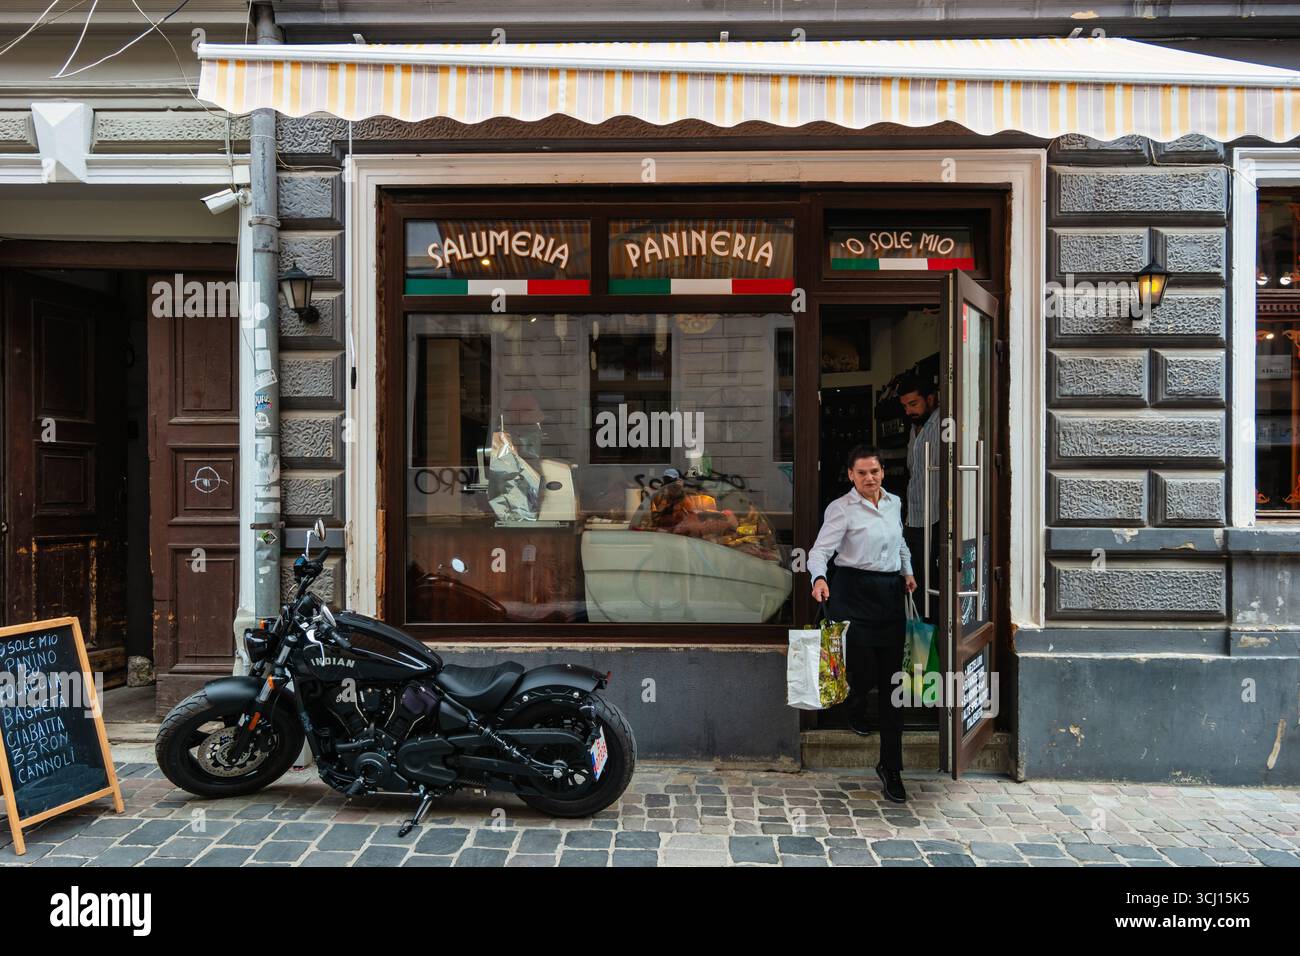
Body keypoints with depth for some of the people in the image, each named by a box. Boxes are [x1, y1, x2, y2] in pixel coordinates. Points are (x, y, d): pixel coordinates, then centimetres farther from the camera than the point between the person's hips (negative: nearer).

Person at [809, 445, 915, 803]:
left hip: (890, 593, 5)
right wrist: (819, 578, -34)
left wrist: (907, 571, 16)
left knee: (892, 680, 3)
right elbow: (820, 549, -16)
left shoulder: (894, 503, 12)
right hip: (854, 592, -5)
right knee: (864, 671, -8)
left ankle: (891, 767, 10)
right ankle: (855, 707, 33)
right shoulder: (841, 508, -7)